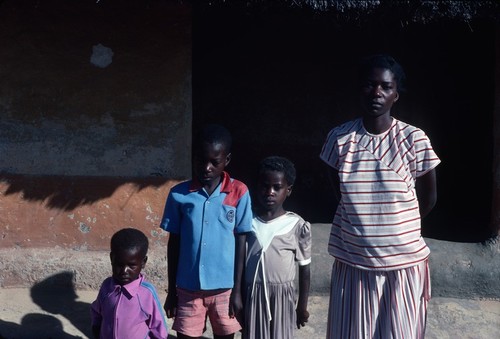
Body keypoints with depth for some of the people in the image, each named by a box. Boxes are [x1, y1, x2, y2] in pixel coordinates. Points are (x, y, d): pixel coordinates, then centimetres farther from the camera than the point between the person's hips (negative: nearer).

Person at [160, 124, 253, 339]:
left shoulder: (239, 193, -8)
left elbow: (241, 242, -4)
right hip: (188, 289, 1)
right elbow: (173, 243, 3)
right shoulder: (179, 194, -4)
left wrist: (237, 290, -4)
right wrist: (171, 290, 5)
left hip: (224, 289, -1)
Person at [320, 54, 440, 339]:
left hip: (402, 262, -1)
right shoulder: (340, 138, -6)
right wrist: (366, 223, 10)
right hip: (353, 262, 2)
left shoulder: (414, 140, -11)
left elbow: (429, 198, 3)